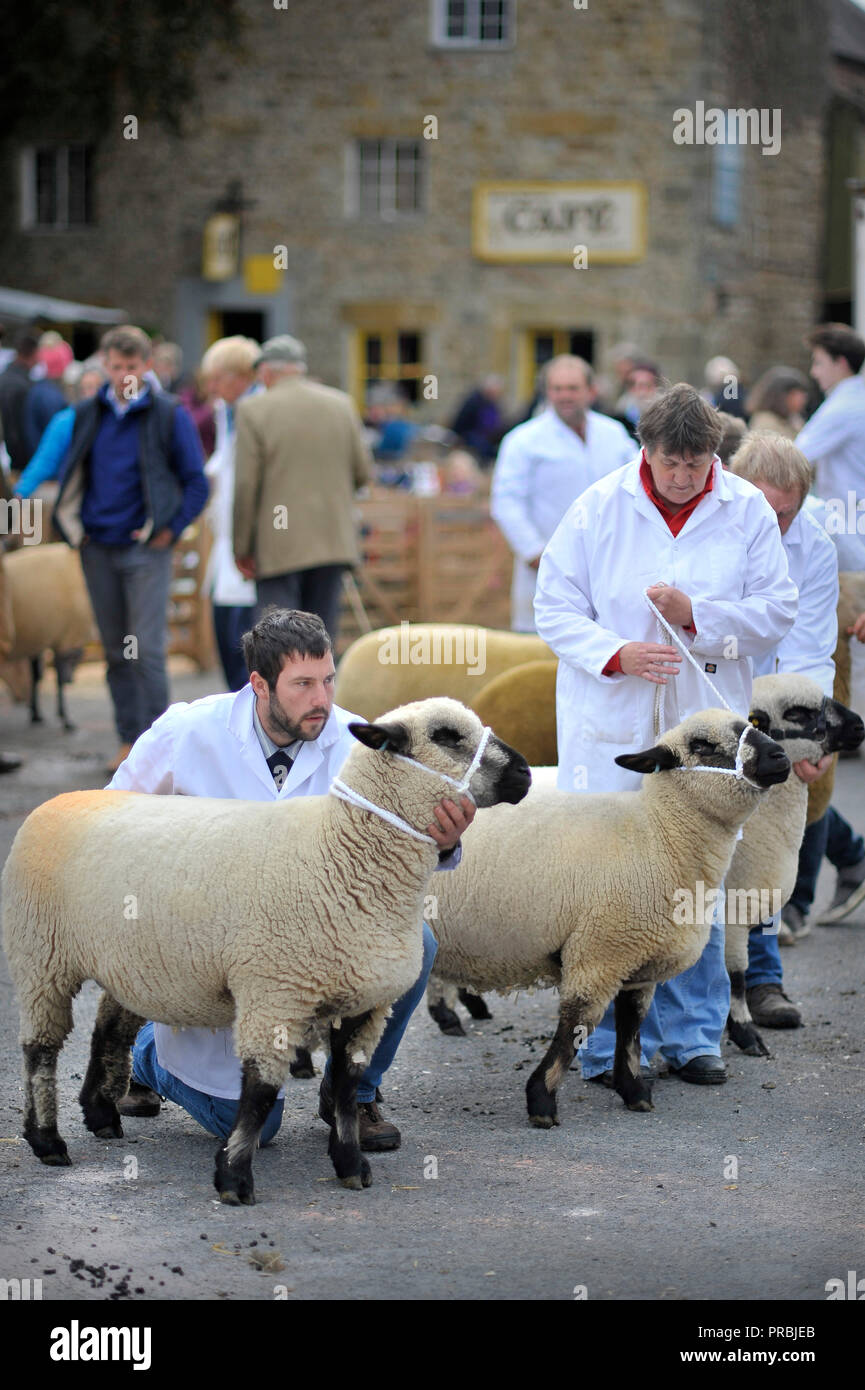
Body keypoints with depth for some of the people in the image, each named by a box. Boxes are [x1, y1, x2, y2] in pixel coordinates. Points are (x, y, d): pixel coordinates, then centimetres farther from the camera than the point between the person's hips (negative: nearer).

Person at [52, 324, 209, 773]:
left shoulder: (170, 416, -2)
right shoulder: (87, 414, 8)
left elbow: (195, 483, 1)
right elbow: (73, 475, 19)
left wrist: (170, 529, -8)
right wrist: (73, 526, 7)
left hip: (146, 550, -4)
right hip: (97, 548, 4)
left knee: (146, 651, -9)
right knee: (115, 650, 9)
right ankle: (129, 737, 18)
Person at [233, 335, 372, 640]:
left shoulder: (253, 410, -5)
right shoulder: (341, 404, 6)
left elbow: (245, 485, -8)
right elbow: (363, 472, 8)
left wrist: (241, 546, -1)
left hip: (279, 546, -4)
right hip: (333, 542, 4)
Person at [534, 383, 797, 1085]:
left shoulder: (747, 511, 1)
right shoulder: (600, 507, -3)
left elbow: (778, 609, 0)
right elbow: (554, 605, -1)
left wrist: (697, 616, -16)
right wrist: (615, 653, -18)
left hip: (704, 726, 2)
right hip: (613, 728, -1)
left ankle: (692, 1034, 19)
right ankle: (613, 1045, 7)